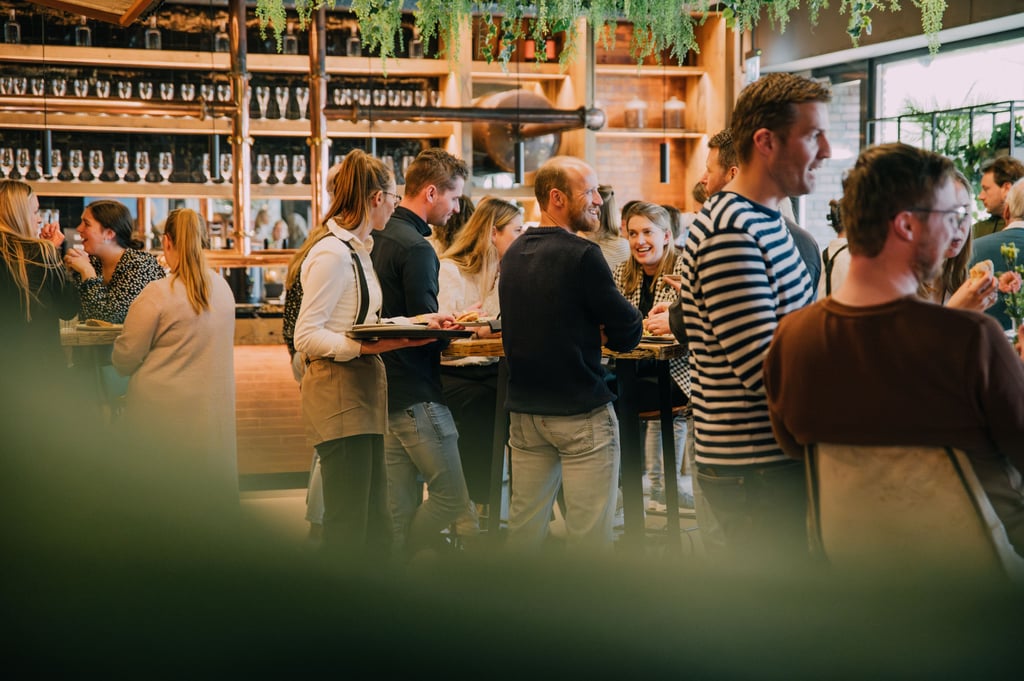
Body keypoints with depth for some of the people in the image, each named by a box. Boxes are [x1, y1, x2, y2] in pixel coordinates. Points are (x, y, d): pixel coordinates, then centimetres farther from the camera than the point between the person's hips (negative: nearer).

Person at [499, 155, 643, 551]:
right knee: (589, 534, -1)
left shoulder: (513, 255, 10)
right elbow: (629, 334, -11)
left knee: (524, 528, 13)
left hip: (524, 410, 8)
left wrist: (590, 331, 6)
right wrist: (611, 333, 9)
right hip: (581, 414, -7)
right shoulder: (581, 255, -14)